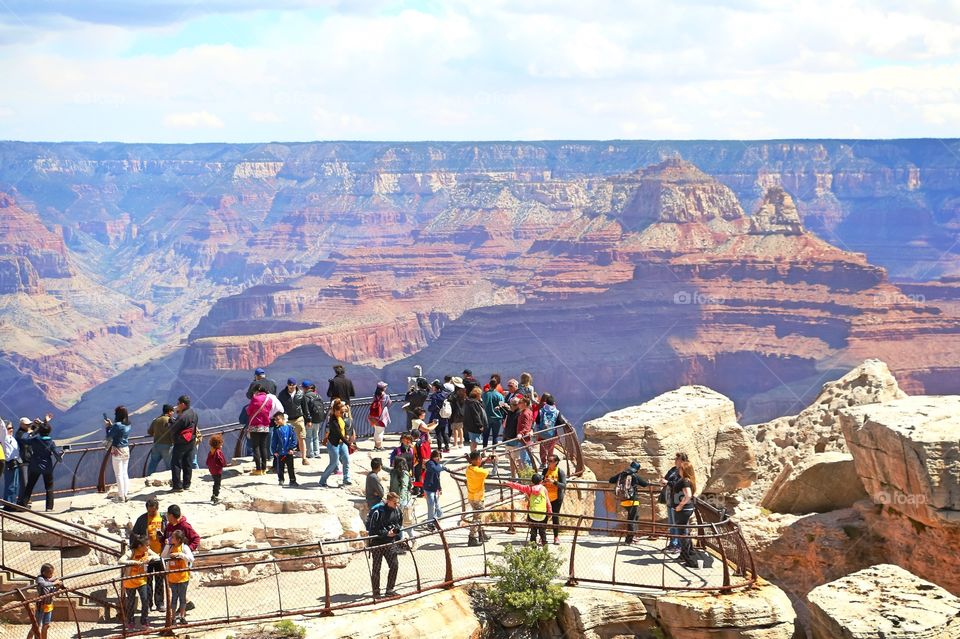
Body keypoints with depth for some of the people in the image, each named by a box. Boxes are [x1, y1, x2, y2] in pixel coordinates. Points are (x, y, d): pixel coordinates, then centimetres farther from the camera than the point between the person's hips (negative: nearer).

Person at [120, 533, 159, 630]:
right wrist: (134, 562, -46)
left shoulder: (147, 551, -9)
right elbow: (121, 561, -39)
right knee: (131, 603, 8)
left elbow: (158, 557, -4)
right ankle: (130, 623, 27)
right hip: (130, 581, -4)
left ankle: (143, 622, 10)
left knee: (145, 600, -5)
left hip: (142, 580, 4)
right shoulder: (131, 553, -26)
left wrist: (150, 557, -24)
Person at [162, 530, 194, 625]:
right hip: (172, 577, 4)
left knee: (182, 597, 7)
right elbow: (163, 558, 3)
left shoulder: (184, 547, -11)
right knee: (174, 597, 9)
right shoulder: (169, 547, 3)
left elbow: (191, 558, -22)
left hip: (183, 577, -4)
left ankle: (182, 617, 18)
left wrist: (179, 554, -30)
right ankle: (174, 618, 16)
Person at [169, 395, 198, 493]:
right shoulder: (194, 413, 4)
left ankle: (177, 486, -4)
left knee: (175, 464, -1)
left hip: (180, 443, -8)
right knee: (188, 464, 14)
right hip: (191, 442, 8)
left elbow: (172, 430, -19)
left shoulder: (182, 417, -23)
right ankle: (186, 484, 19)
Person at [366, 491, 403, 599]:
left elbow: (400, 524, 17)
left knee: (394, 565, 2)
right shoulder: (377, 511, -19)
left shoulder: (397, 510, 1)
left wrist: (399, 539, 7)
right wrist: (386, 533, -22)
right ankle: (376, 592, 12)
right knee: (376, 568, 2)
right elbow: (372, 529, -18)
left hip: (390, 543, 6)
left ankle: (390, 590, 16)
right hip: (377, 543, -6)